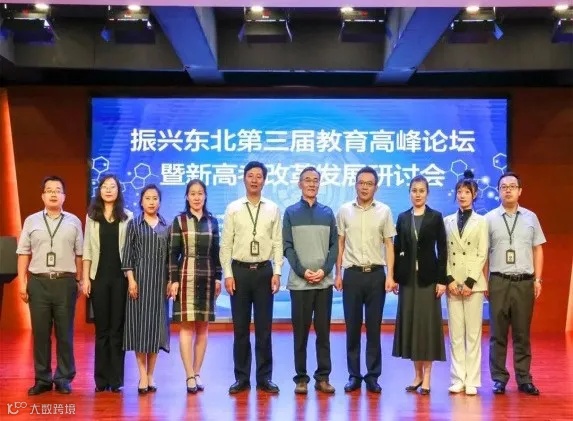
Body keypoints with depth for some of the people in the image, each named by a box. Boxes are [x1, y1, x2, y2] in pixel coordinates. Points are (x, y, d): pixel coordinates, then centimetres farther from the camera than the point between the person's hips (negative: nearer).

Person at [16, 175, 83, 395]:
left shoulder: (74, 222, 6)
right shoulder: (31, 221, 7)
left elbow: (79, 254, 5)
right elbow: (23, 253, 5)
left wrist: (80, 281, 1)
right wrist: (22, 282, 0)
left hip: (65, 282, -1)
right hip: (38, 282, 1)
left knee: (65, 333, 4)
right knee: (40, 333, 5)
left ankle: (64, 378, 14)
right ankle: (42, 379, 15)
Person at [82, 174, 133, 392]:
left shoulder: (127, 217, 4)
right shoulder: (92, 216, 9)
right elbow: (87, 249, 7)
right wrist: (85, 278, 0)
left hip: (120, 277, -1)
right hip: (99, 277, 1)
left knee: (117, 328, 1)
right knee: (102, 328, 6)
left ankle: (116, 379, 8)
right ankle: (101, 379, 12)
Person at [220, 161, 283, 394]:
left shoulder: (273, 209, 3)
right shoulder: (233, 208, 2)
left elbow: (278, 243, 2)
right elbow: (226, 244, 0)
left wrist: (277, 272, -5)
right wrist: (228, 274, -6)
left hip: (264, 270, 0)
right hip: (240, 270, 0)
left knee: (264, 327, 6)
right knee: (240, 327, 6)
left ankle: (264, 377, 15)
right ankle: (241, 377, 16)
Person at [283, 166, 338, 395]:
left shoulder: (327, 213, 10)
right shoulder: (291, 212, 5)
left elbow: (334, 245, 6)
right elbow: (288, 247, -1)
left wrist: (324, 270, -8)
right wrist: (302, 271, -12)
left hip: (324, 282, 2)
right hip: (299, 282, -2)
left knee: (323, 331, 4)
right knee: (300, 332, 2)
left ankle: (323, 377, 10)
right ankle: (301, 378, 8)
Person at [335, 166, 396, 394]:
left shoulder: (384, 211, 2)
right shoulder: (345, 210, 4)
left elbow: (388, 245, 3)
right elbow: (340, 244, 7)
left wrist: (390, 275, -4)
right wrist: (338, 274, 3)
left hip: (376, 273, 0)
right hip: (352, 273, 1)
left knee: (374, 328, 5)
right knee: (352, 327, 5)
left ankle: (373, 376, 13)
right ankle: (354, 375, 14)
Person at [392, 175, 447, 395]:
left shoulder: (436, 217, 0)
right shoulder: (402, 217, 8)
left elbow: (442, 250, -3)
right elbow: (397, 249, 7)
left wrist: (442, 279, -9)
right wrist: (394, 277, 1)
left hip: (428, 277, -3)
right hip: (408, 277, 3)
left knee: (428, 323, -1)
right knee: (410, 323, 5)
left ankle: (427, 377, 7)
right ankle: (417, 374, 16)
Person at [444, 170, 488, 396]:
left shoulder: (481, 221, 4)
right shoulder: (447, 221, 9)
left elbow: (482, 254, -2)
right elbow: (444, 253, 5)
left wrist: (470, 282, -11)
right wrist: (449, 280, -6)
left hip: (474, 283, -2)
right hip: (453, 283, 2)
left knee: (473, 333, 0)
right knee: (455, 333, 3)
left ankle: (472, 381, 5)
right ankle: (458, 379, 9)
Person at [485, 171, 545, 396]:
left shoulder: (530, 217, 8)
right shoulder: (489, 218, 1)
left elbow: (537, 250, 9)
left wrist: (538, 279, 3)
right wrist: (484, 282, -4)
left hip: (525, 282, 1)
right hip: (499, 282, -1)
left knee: (522, 333, 8)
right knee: (498, 333, 4)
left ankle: (524, 379, 16)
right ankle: (499, 378, 13)